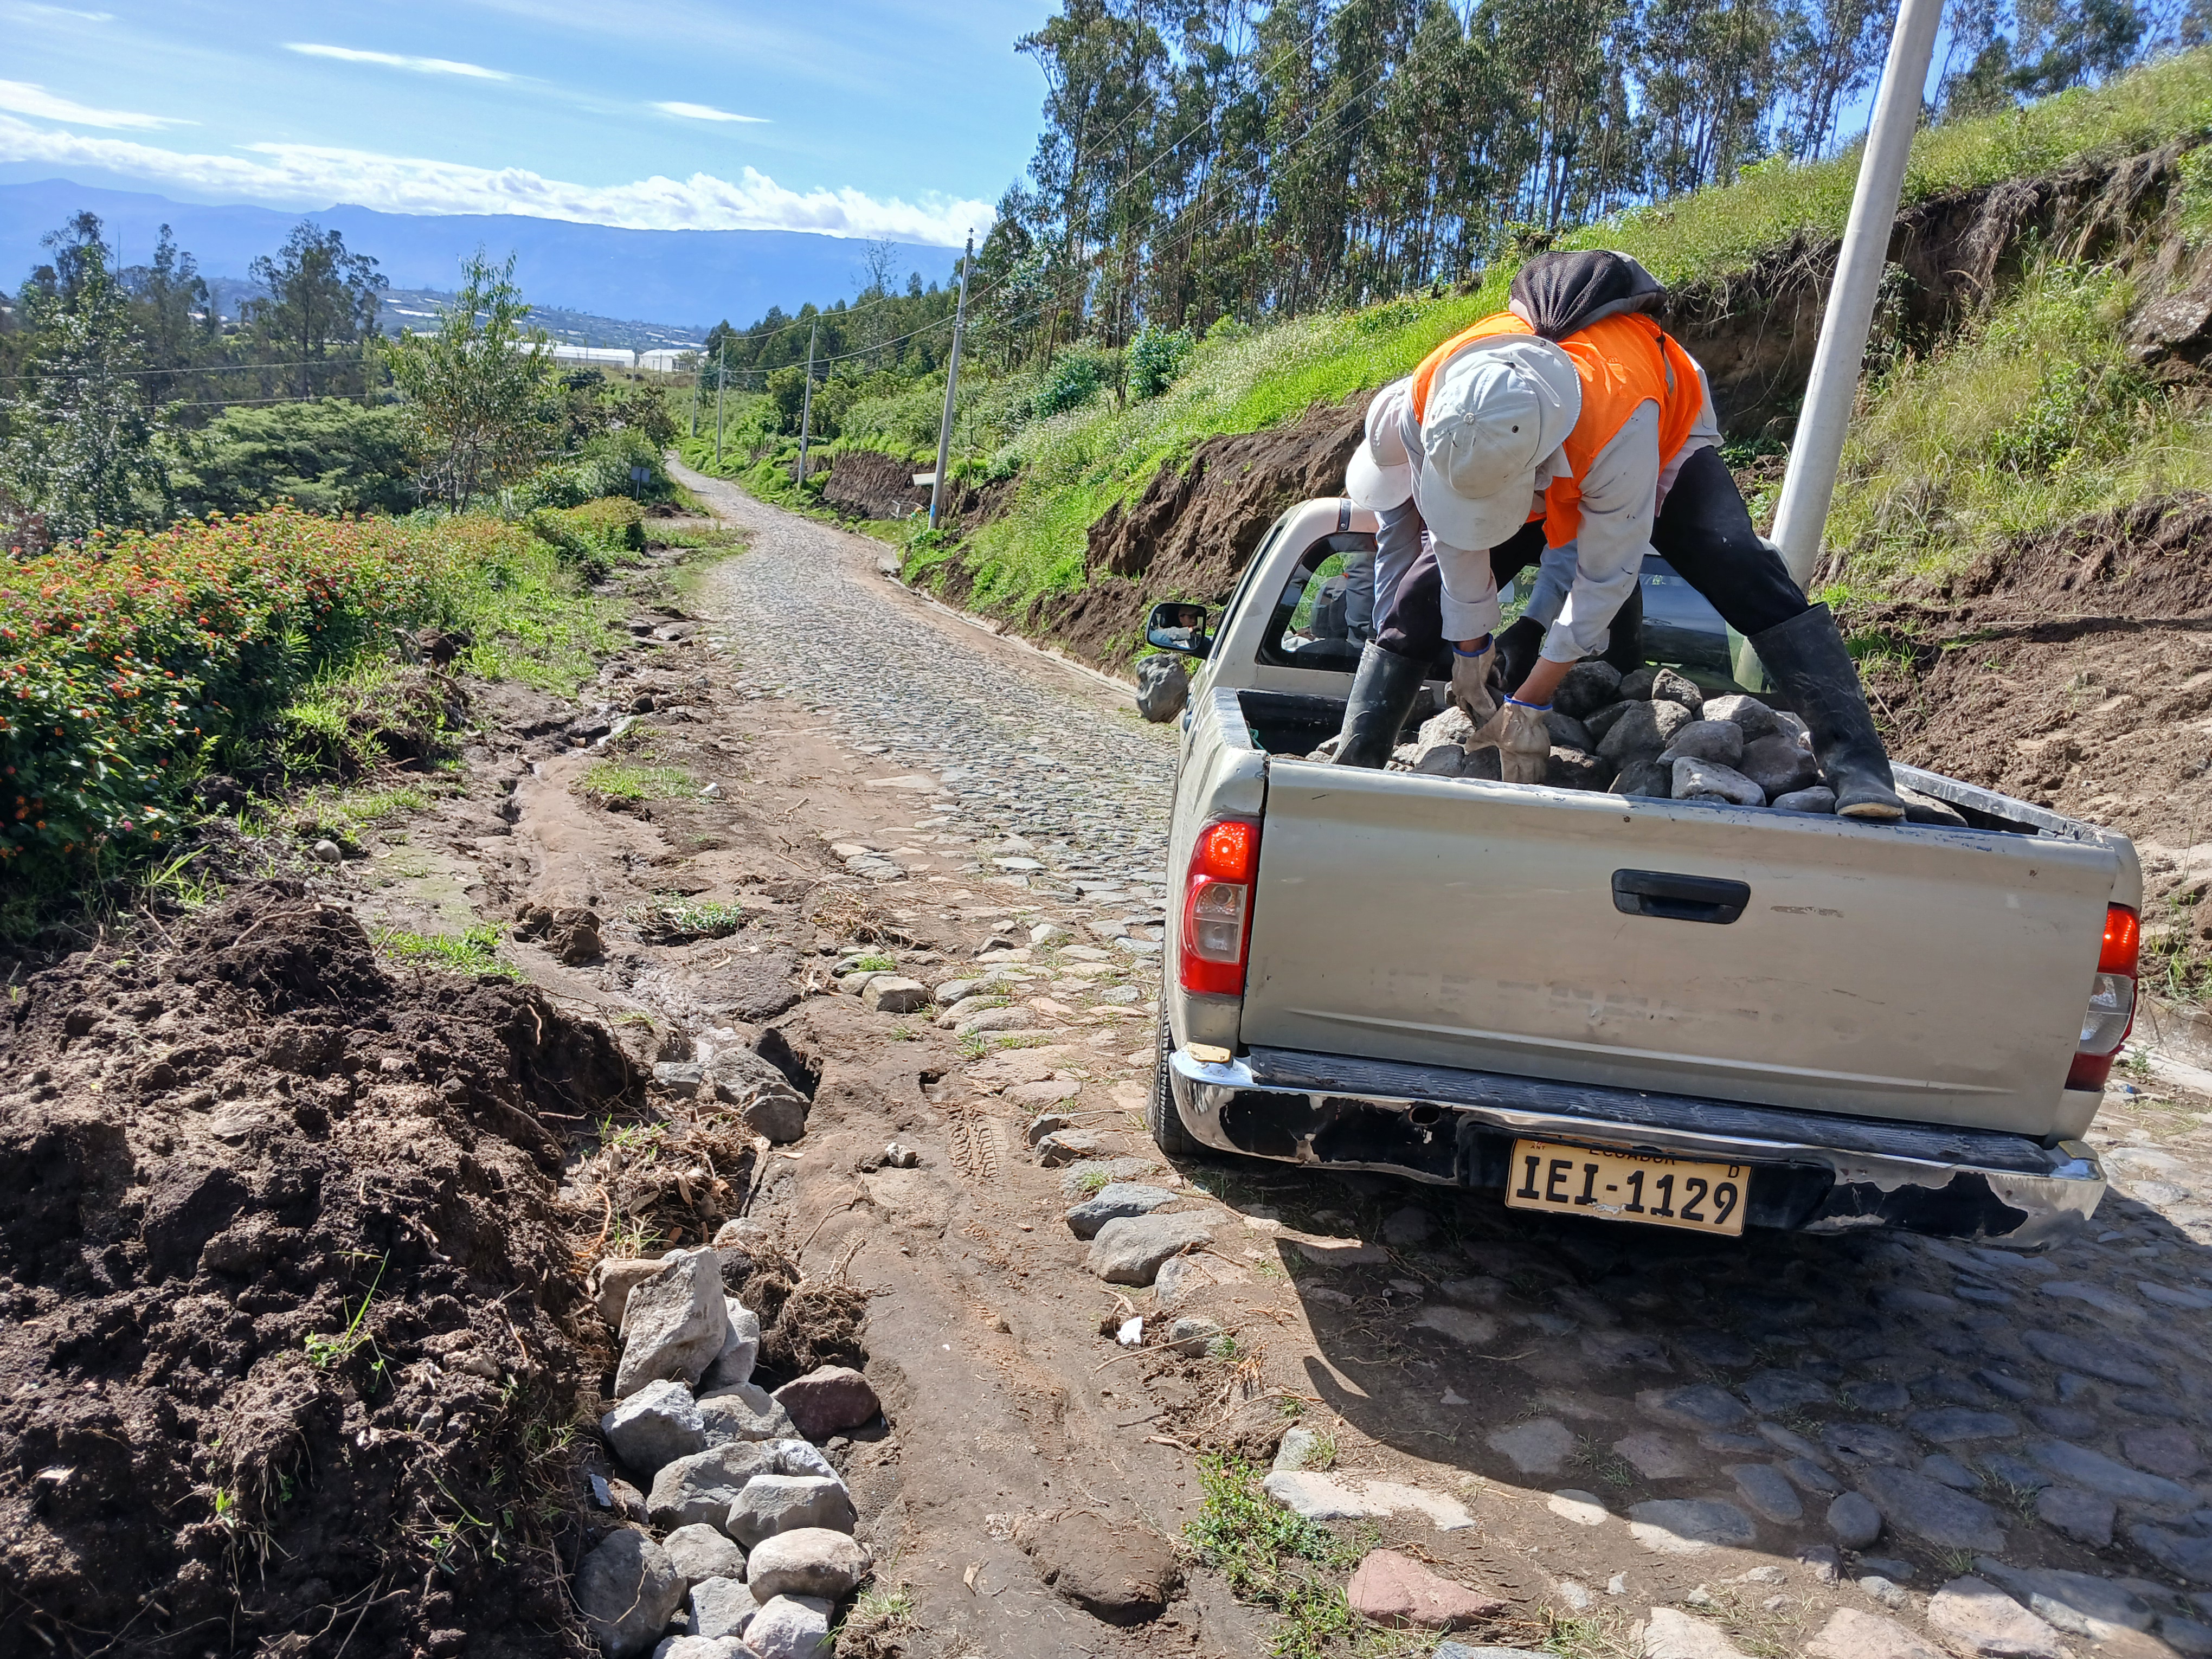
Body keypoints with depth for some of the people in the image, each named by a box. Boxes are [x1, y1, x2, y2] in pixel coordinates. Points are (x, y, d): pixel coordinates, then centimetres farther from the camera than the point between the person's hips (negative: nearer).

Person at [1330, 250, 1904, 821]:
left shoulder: (1618, 424, -47)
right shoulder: (1426, 404, -35)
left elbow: (1606, 577, -36)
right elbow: (1455, 532, -18)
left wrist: (1528, 706, -31)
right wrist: (1469, 649, -9)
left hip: (1664, 451, -3)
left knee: (1746, 572, -28)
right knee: (1426, 589, -12)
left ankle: (1858, 771, -32)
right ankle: (1350, 770, -6)